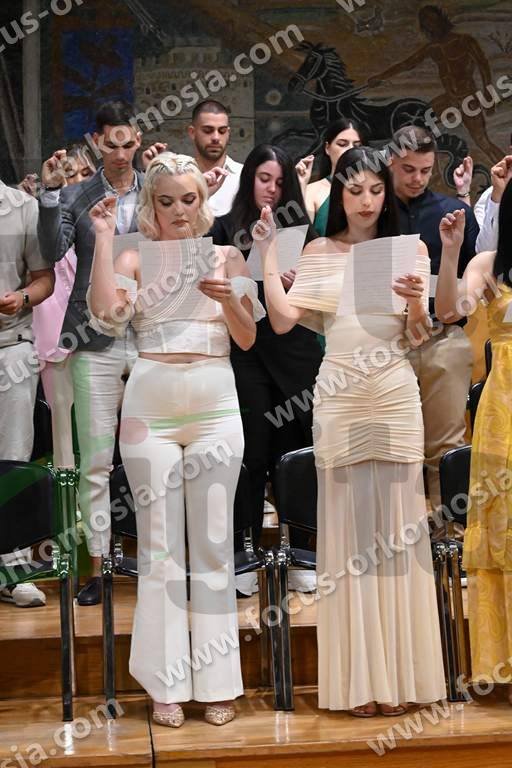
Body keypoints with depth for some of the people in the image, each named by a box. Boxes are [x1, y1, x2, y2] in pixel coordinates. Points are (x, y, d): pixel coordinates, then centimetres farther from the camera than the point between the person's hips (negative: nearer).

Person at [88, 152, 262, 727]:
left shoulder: (226, 256, 10)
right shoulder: (135, 259, 6)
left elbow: (248, 339, 7)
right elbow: (104, 313, -12)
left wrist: (229, 297, -12)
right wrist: (103, 238, -9)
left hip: (215, 407, 1)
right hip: (150, 409, -1)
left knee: (214, 543, 2)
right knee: (160, 545, 1)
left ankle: (216, 681, 11)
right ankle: (166, 685, 9)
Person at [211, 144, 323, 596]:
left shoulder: (298, 228, 13)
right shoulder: (227, 228, 6)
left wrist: (298, 285, -10)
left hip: (295, 352, 2)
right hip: (247, 352, -2)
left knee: (296, 455, 3)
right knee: (253, 456, -1)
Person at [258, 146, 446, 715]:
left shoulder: (409, 250, 8)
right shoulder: (319, 253, 8)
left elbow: (418, 338, 4)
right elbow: (282, 319, -2)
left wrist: (417, 305, -16)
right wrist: (267, 253, -4)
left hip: (395, 398, 0)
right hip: (338, 401, 0)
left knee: (396, 526, 2)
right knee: (348, 528, 1)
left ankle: (397, 674, 12)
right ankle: (357, 678, 9)